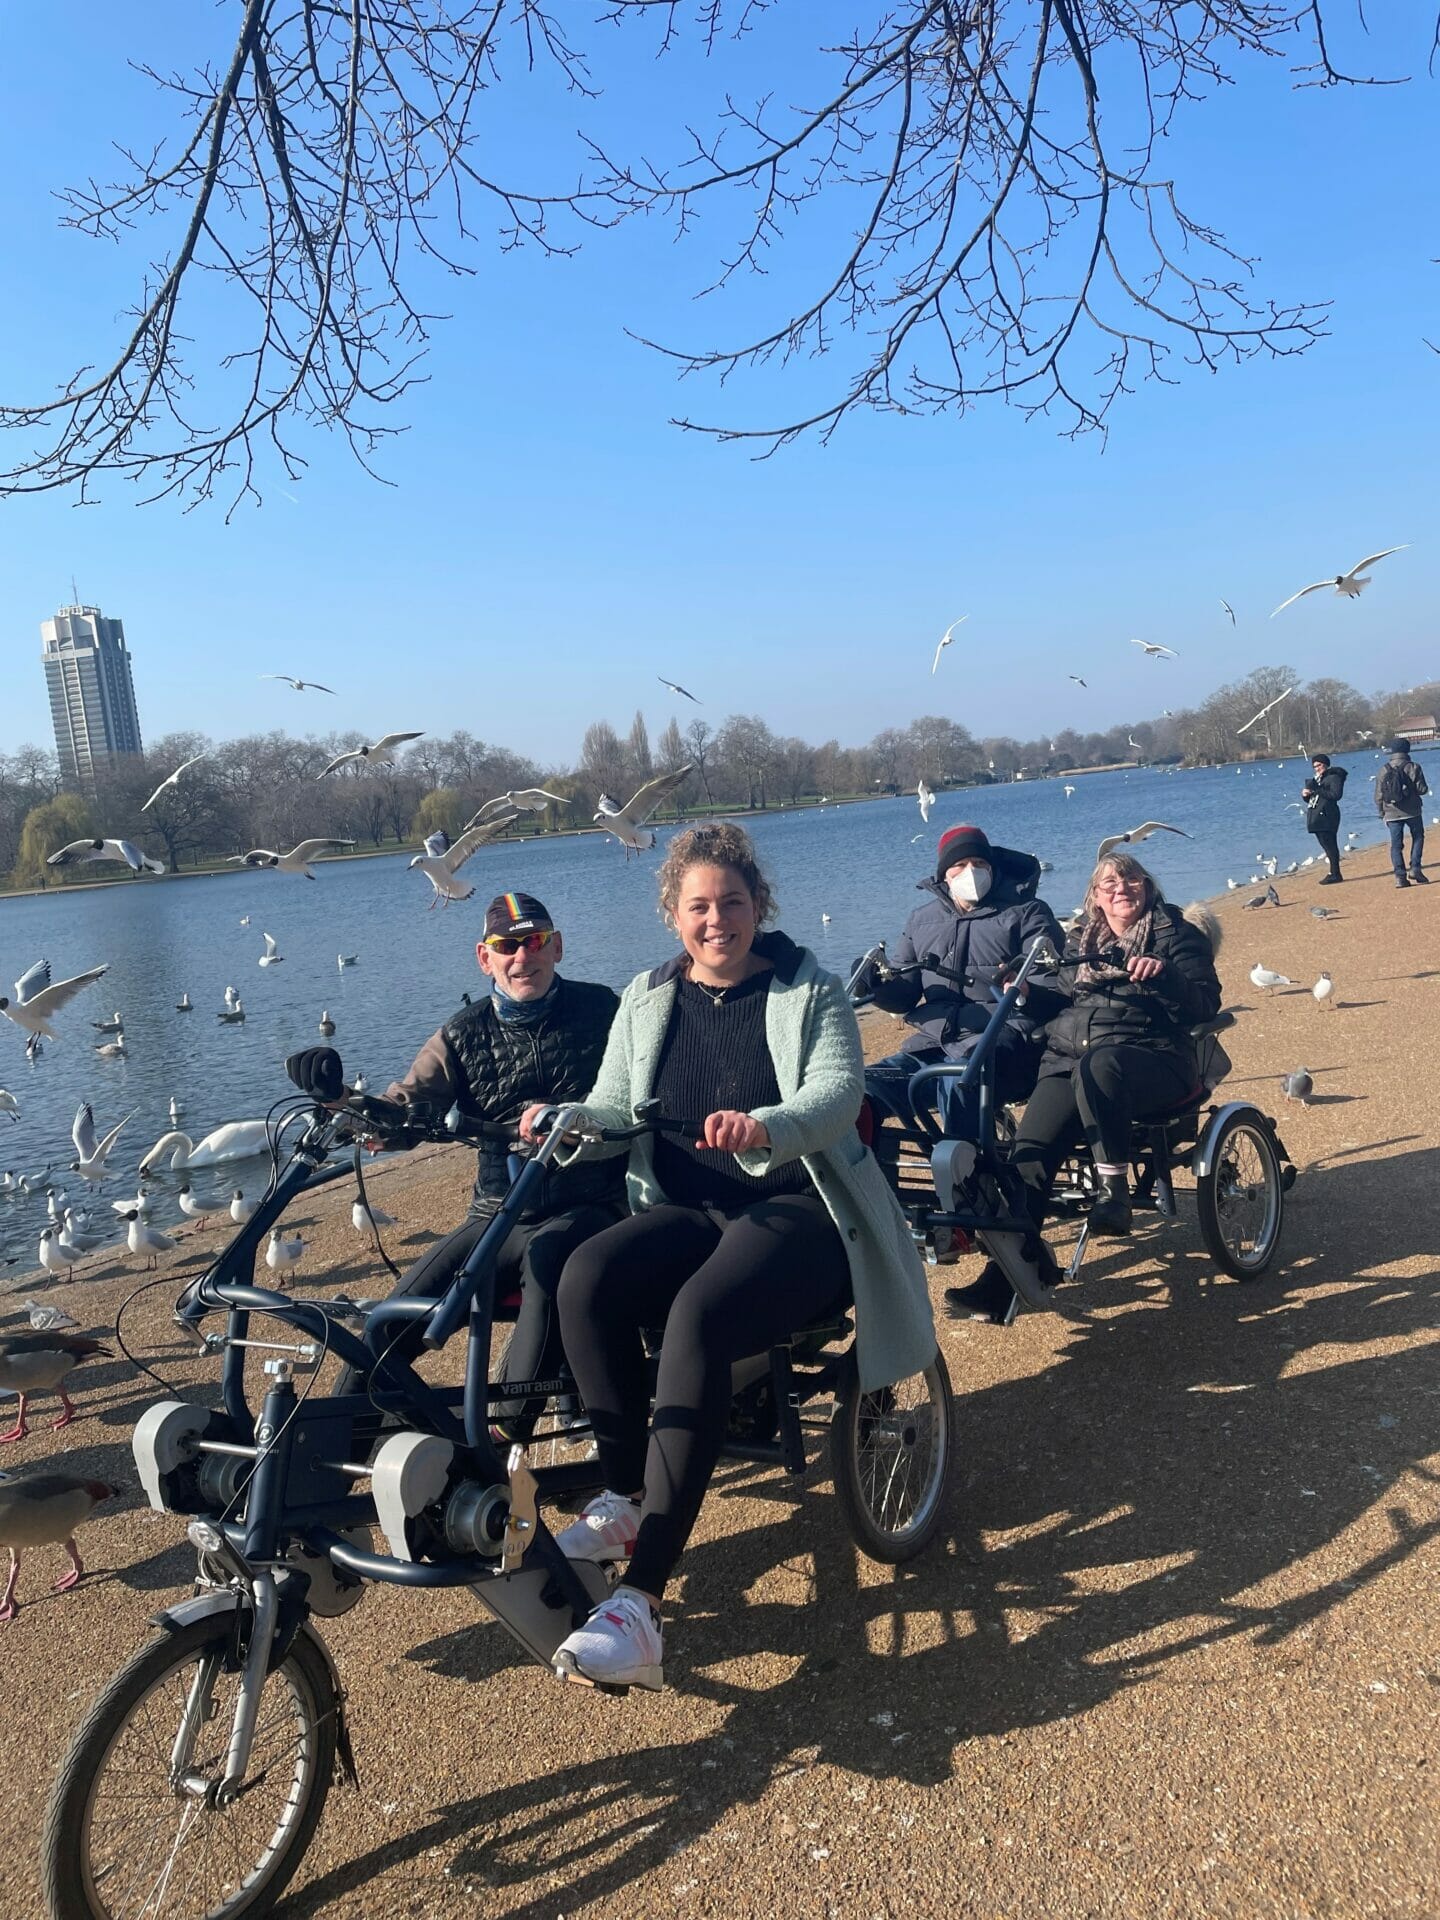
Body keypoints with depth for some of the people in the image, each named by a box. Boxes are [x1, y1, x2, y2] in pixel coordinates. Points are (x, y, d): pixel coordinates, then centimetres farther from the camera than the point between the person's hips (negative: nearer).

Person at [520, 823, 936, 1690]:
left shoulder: (809, 989, 2)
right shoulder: (647, 1000, 13)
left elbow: (839, 1090, -15)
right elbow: (614, 1111, 8)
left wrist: (765, 1126, -36)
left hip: (796, 1206, -4)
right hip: (686, 1208, 4)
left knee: (699, 1314, -35)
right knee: (586, 1278, -29)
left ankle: (642, 1602, -34)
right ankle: (628, 1498, -11)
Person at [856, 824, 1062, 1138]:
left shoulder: (1026, 912, 10)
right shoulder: (922, 920, 22)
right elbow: (904, 994, 20)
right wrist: (878, 986, -4)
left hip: (1003, 1040, -4)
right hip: (933, 1041, 5)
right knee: (862, 1091, -21)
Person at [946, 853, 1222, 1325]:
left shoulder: (1175, 932, 10)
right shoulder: (1081, 938, 24)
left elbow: (1204, 1007, -1)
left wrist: (1164, 974, -20)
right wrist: (1028, 994, 5)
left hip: (1149, 1059, -4)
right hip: (1067, 1058, 4)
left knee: (1097, 1065, -42)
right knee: (1029, 1148, -21)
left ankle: (1114, 1189, -29)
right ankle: (999, 1284, -24)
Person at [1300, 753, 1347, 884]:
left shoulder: (1334, 777, -4)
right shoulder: (1316, 779, 22)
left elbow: (1336, 794, -18)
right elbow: (1308, 799, 22)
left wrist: (1317, 791, -18)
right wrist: (1305, 794, -2)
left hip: (1327, 817, -9)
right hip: (1316, 818, 9)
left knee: (1330, 845, -10)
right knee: (1327, 846, 11)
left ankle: (1335, 874, -9)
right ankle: (1334, 872, 15)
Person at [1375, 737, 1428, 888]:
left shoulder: (1384, 770, -1)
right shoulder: (1413, 768, -6)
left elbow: (1378, 795, 0)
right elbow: (1422, 789, -9)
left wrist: (1381, 813, 11)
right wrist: (1413, 788, 15)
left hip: (1392, 813, 1)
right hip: (1412, 811, -1)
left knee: (1396, 844, 6)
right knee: (1418, 837, 17)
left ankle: (1400, 876, 2)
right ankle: (1415, 869, 4)